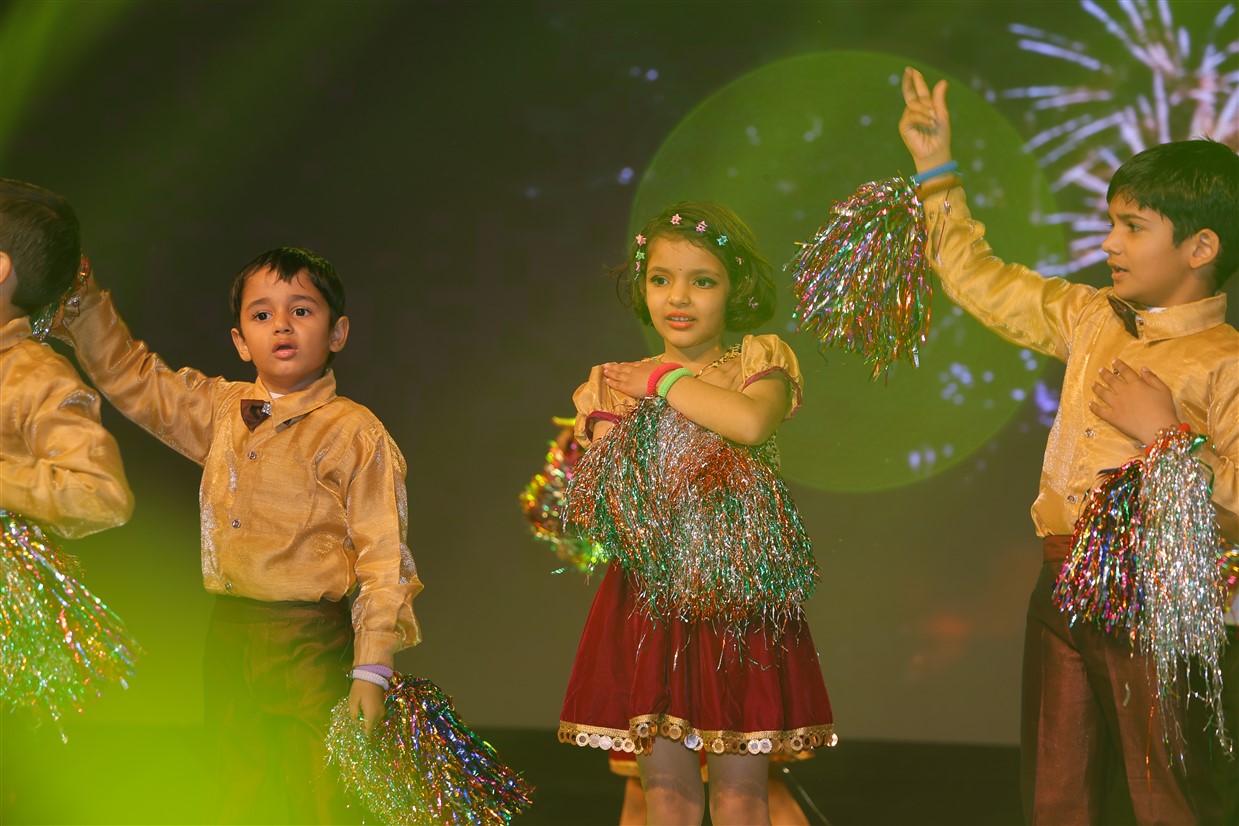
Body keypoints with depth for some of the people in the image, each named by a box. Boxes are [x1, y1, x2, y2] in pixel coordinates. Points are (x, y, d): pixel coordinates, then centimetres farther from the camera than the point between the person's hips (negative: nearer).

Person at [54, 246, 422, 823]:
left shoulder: (354, 434, -8)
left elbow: (382, 558, -10)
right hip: (229, 639, 6)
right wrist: (80, 299, 10)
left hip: (311, 645, -6)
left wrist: (371, 671, -14)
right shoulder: (221, 411, 10)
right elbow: (129, 376, 21)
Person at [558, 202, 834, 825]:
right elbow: (595, 512, 1)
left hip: (739, 594, -2)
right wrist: (606, 422, -12)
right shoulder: (616, 385, 9)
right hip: (652, 600, 2)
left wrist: (664, 381, -11)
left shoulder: (759, 364, 2)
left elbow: (751, 423, -24)